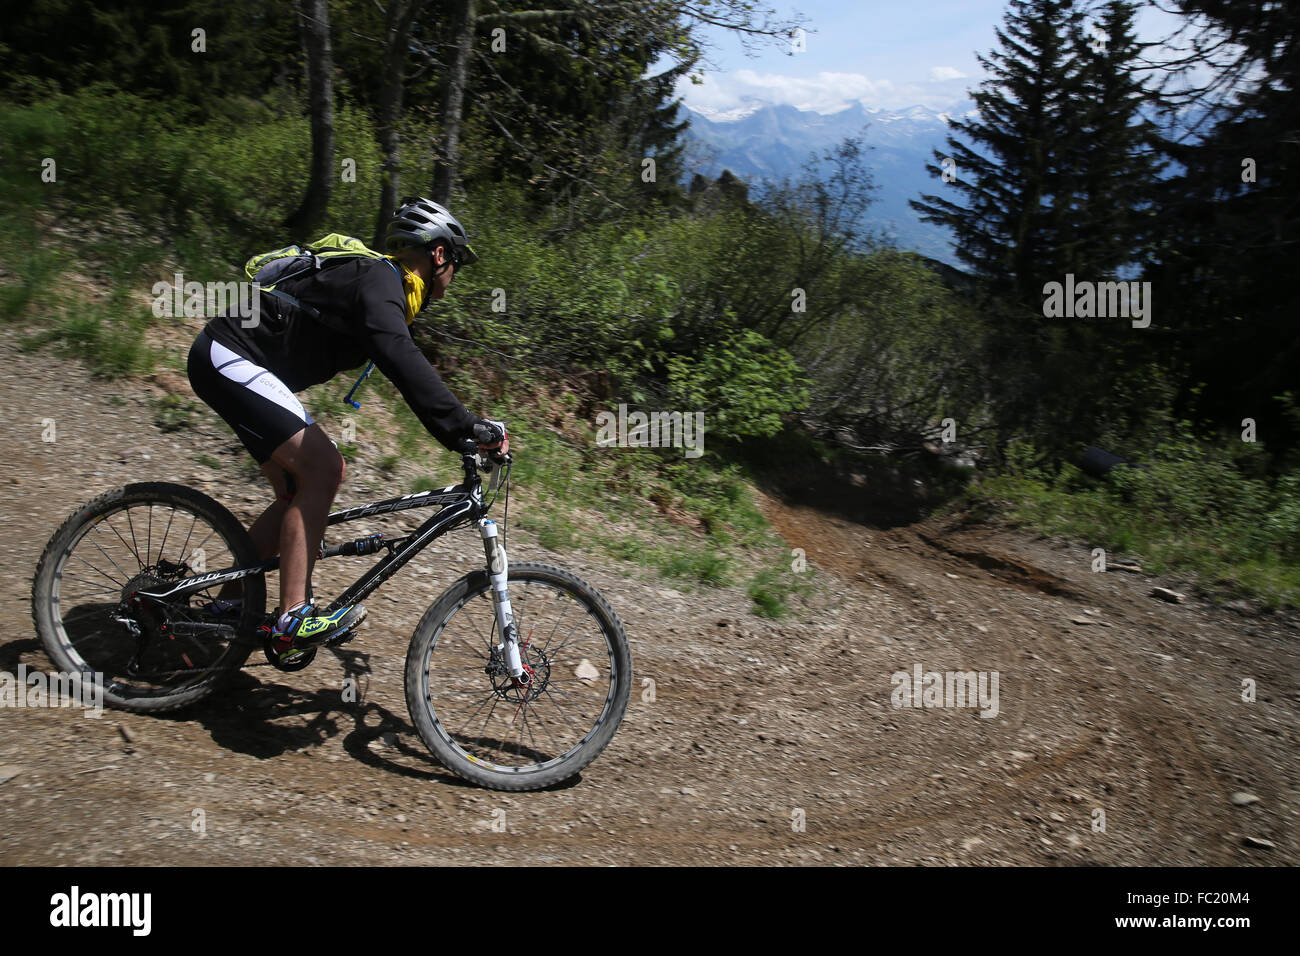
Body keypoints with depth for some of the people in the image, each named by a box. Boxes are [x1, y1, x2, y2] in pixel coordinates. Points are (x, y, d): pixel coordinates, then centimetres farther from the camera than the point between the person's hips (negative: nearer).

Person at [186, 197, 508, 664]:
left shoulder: (384, 285, 16)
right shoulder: (378, 280, -16)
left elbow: (408, 367, 20)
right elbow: (403, 363, -34)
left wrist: (465, 432, 14)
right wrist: (466, 426, -39)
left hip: (235, 364, 11)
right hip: (230, 358, -11)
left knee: (299, 490, 8)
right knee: (322, 469, -19)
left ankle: (228, 604, 16)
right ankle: (293, 621, -19)